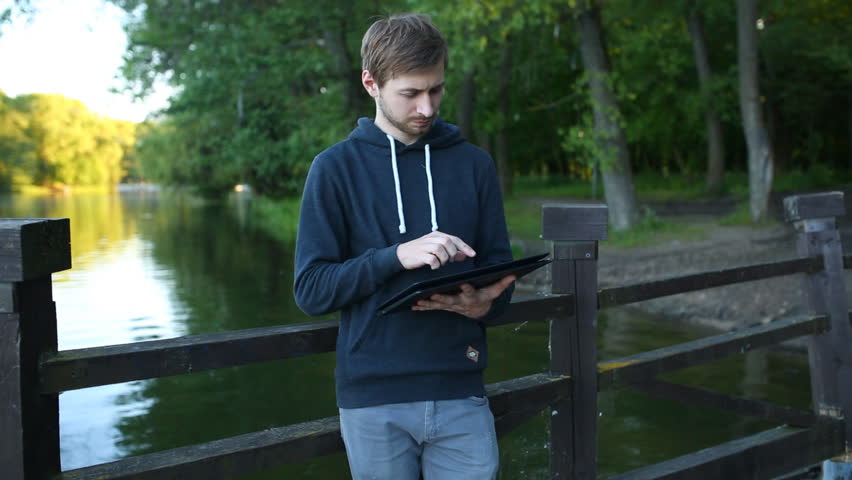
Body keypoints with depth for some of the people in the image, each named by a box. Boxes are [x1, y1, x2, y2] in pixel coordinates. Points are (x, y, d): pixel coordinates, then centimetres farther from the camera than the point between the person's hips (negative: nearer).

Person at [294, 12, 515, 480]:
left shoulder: (474, 164, 7)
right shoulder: (335, 167, 1)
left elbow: (499, 273, 9)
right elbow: (311, 289, -5)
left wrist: (484, 303, -15)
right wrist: (396, 256, -19)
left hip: (460, 393, 2)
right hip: (373, 400, -1)